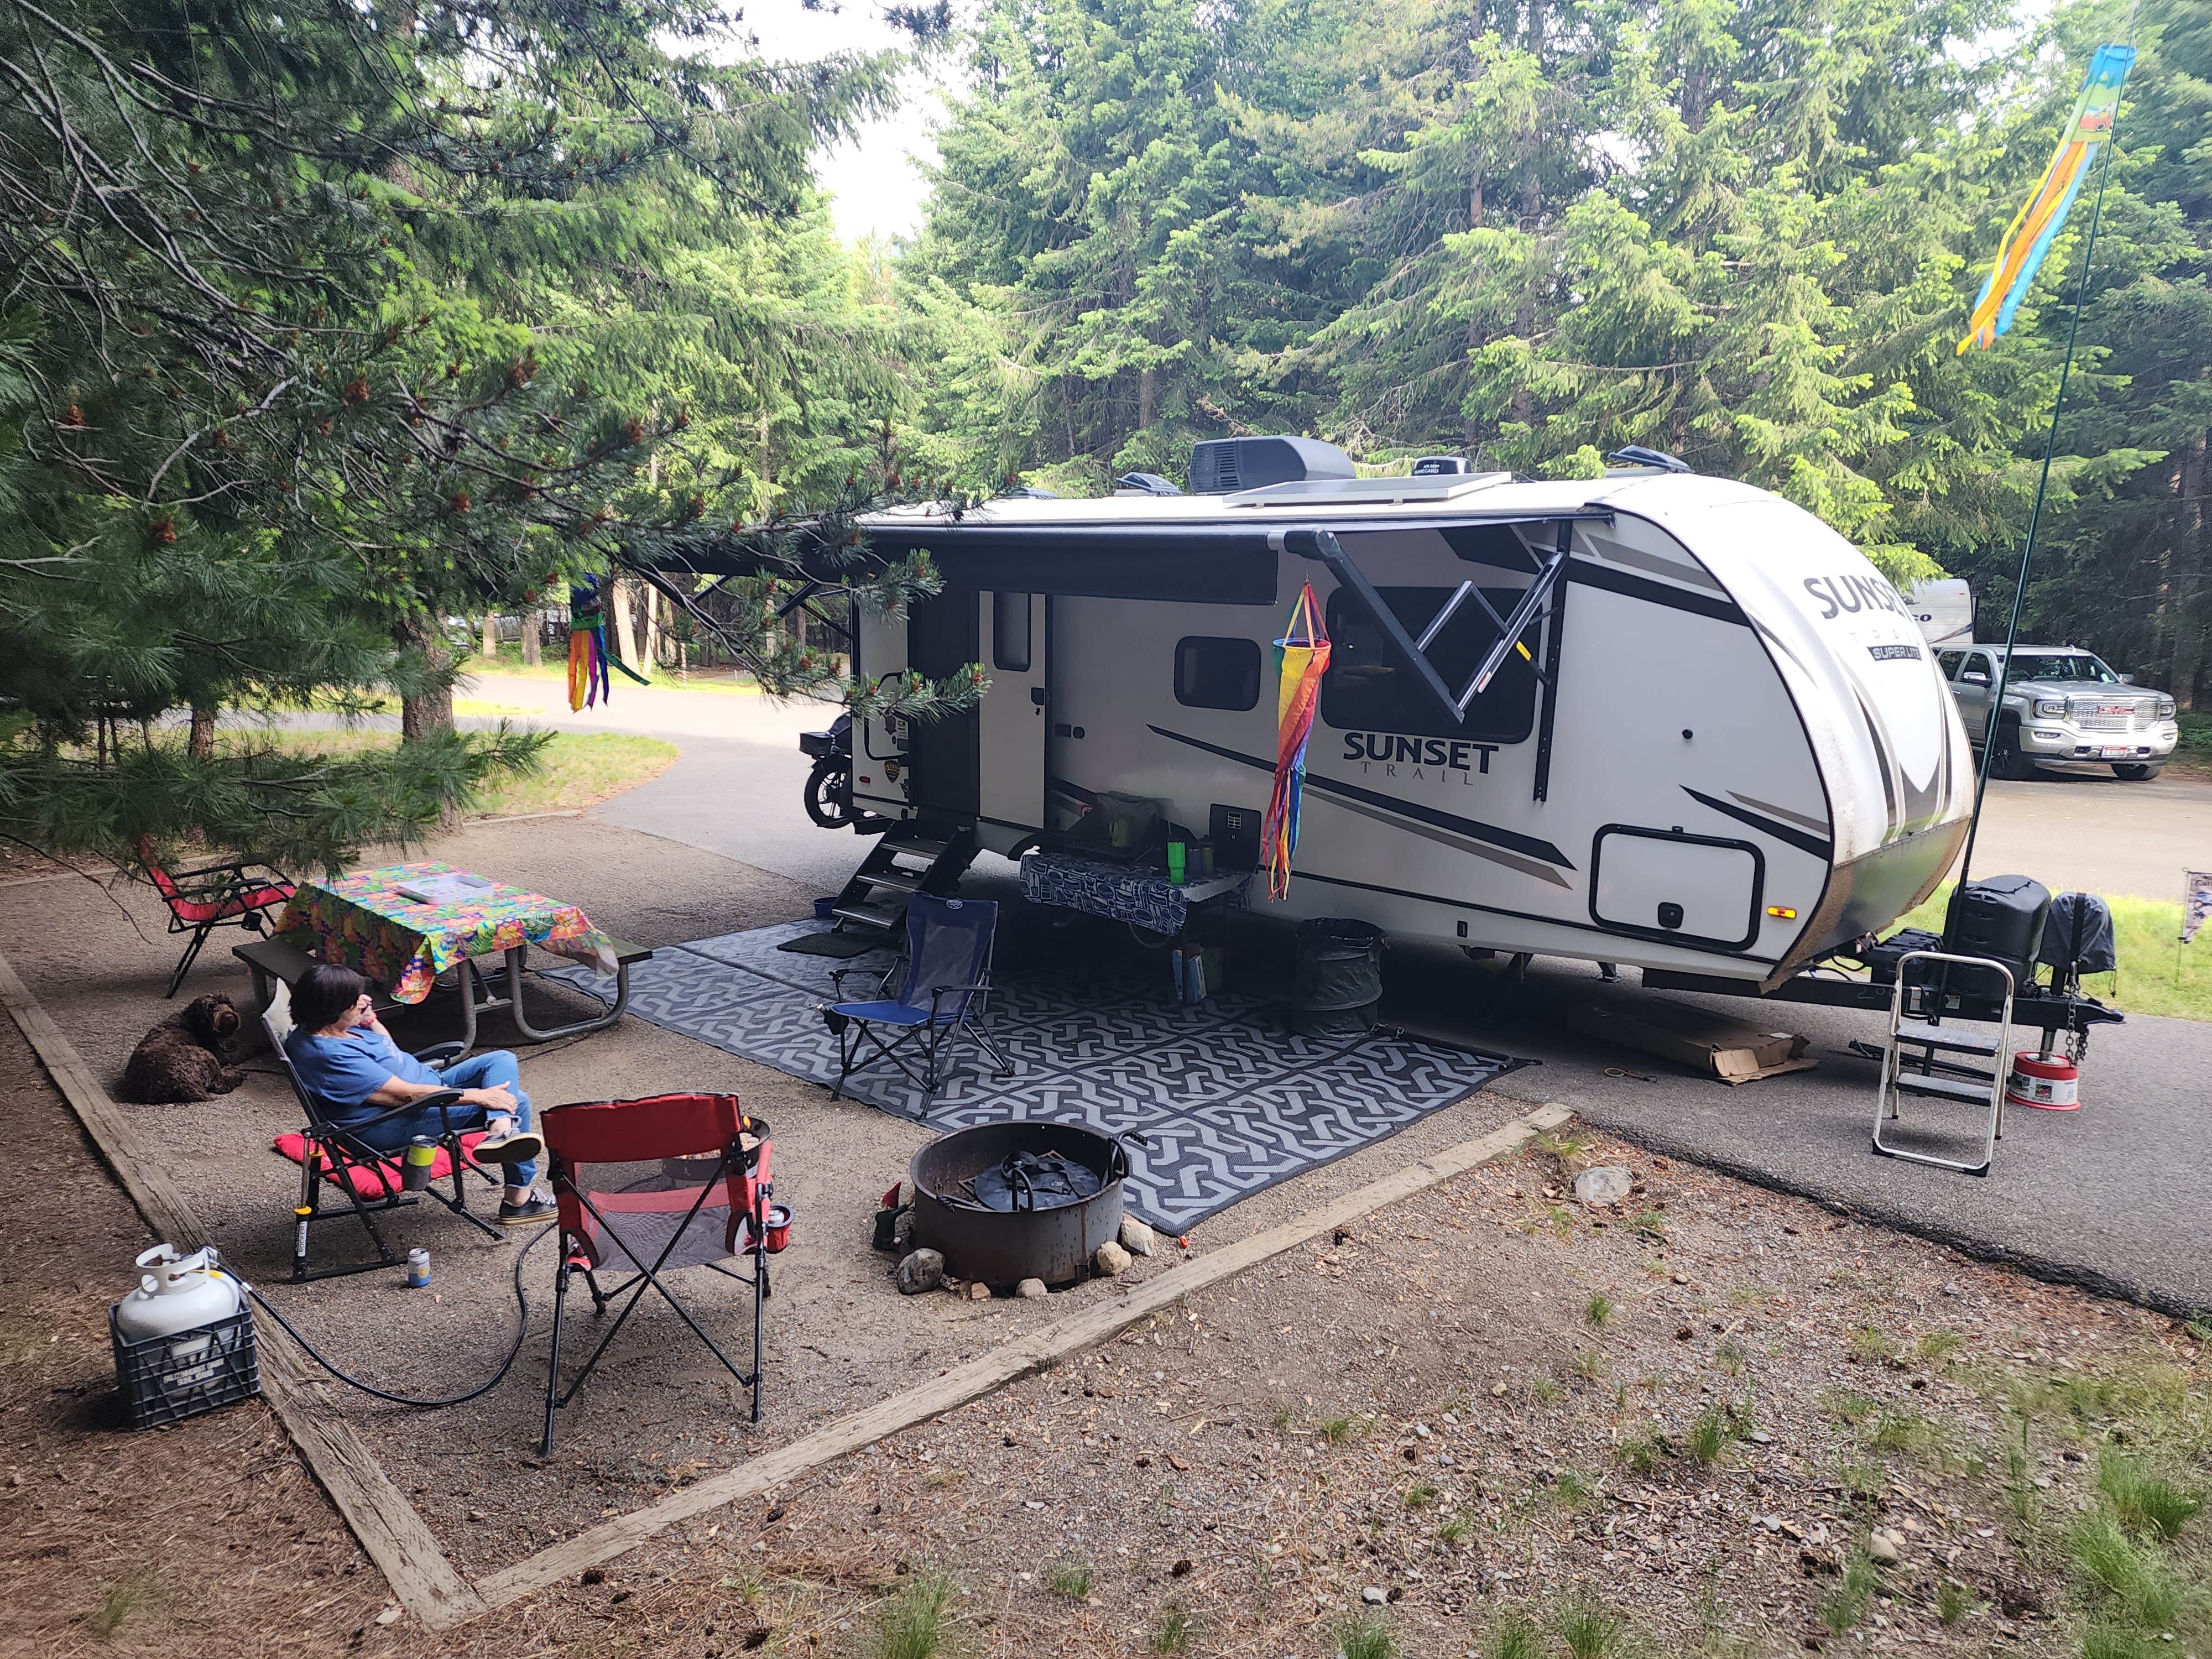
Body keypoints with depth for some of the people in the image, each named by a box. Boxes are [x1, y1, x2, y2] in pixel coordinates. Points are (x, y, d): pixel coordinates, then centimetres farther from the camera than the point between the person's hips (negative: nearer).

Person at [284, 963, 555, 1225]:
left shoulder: (332, 1028, 2)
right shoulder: (331, 1057, -28)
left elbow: (387, 1044, 22)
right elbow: (405, 1095, -28)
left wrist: (370, 1018, -1)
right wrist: (480, 1096, -25)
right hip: (397, 1124, -10)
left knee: (503, 1060, -1)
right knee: (517, 1101, -11)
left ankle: (502, 1129, -28)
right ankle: (519, 1199, -13)